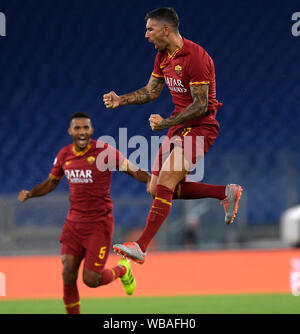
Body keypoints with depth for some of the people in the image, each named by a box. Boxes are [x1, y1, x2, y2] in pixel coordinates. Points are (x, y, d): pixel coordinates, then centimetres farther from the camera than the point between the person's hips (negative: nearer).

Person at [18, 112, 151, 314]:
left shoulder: (104, 151, -11)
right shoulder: (65, 155, 5)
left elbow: (134, 171, -7)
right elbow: (51, 182, 20)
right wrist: (29, 194, 4)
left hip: (99, 224, -5)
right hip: (74, 222, 5)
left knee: (91, 280, -6)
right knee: (68, 274, -5)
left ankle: (122, 270, 26)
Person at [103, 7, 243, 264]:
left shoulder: (196, 57, -20)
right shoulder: (163, 56, 8)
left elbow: (201, 106, -21)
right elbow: (151, 91, 18)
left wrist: (165, 123, -22)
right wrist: (120, 100, 3)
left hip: (201, 126, -10)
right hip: (178, 126, 10)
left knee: (165, 181, -21)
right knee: (156, 189, 5)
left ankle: (141, 247, -23)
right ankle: (226, 193, 14)